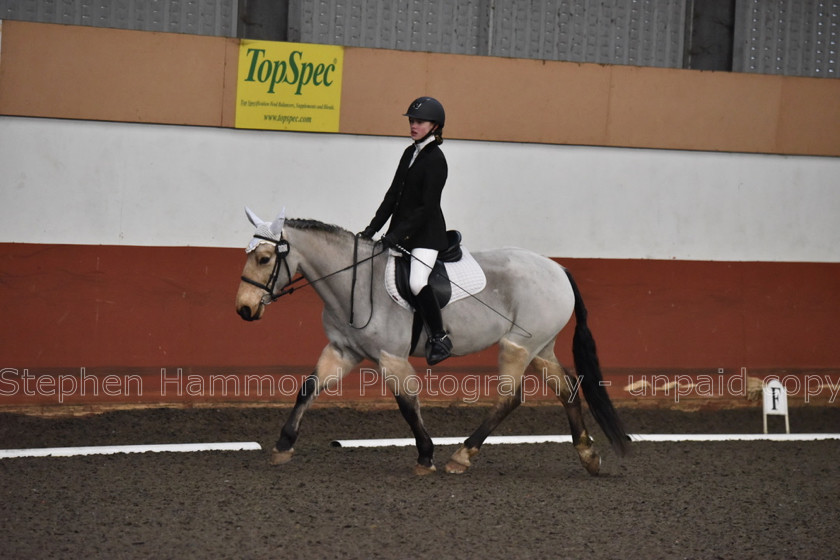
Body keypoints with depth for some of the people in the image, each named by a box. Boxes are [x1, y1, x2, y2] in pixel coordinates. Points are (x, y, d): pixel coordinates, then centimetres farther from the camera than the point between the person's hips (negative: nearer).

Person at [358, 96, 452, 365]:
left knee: (417, 282, -26)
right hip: (401, 231, 9)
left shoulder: (435, 160, -13)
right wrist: (373, 228, 6)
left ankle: (439, 337, -13)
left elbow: (427, 207, -18)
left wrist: (399, 234, -22)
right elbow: (393, 194, 13)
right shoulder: (410, 153, 12)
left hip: (426, 232, -9)